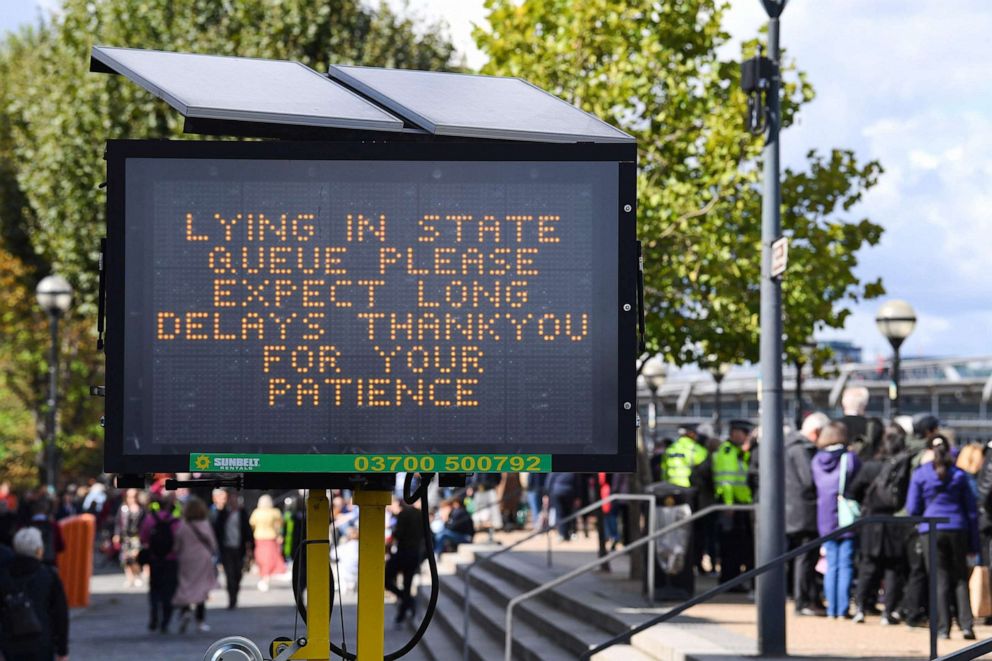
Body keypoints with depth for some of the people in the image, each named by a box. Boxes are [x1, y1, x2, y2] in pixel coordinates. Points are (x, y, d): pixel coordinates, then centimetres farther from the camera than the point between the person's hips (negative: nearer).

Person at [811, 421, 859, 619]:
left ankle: (832, 610, 9)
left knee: (831, 565, 10)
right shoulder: (849, 458, -10)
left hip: (825, 519, 4)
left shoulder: (817, 460, 2)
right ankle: (842, 610, -2)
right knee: (845, 565, 0)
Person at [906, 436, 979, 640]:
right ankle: (966, 625, -1)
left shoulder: (920, 474, 0)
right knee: (960, 579, 9)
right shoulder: (959, 475, 5)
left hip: (932, 531, -1)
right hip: (958, 529, 1)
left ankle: (943, 628, 0)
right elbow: (972, 510, 7)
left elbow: (912, 508, 1)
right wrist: (973, 545, 11)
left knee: (940, 580, 3)